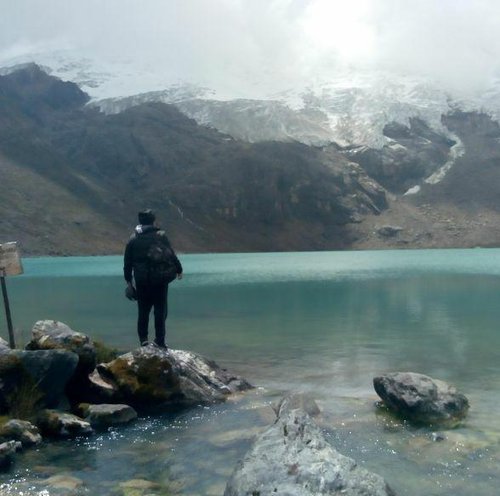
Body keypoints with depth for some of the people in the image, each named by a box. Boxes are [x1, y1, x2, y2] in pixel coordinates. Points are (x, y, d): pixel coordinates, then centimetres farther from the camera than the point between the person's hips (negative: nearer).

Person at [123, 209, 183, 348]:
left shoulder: (133, 239, 6)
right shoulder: (161, 235, -3)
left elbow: (127, 262, 7)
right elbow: (171, 254, -3)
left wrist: (128, 281, 14)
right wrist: (179, 270, 11)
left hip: (142, 280, 2)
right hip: (160, 278, -2)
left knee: (143, 310, 12)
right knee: (161, 309, 5)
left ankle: (143, 339, 9)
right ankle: (159, 340, 6)